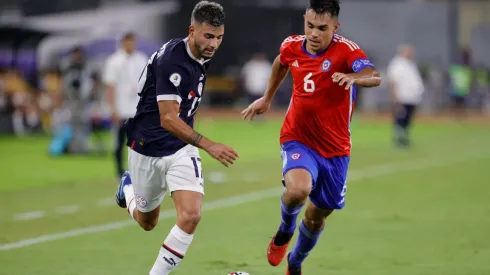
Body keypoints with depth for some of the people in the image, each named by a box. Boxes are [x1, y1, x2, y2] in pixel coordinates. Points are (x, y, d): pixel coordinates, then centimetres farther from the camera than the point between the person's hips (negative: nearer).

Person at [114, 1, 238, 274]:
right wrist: (209, 145, -41)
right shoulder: (173, 61, -27)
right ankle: (128, 187, 51)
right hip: (148, 149, -5)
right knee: (147, 222, 17)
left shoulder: (203, 57, -2)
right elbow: (168, 119, -32)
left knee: (191, 216, -17)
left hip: (181, 149, 5)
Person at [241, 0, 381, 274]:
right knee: (298, 190, -31)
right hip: (298, 140, 0)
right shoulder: (292, 46, -6)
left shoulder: (345, 50, -19)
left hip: (335, 148, 0)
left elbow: (374, 77, -38)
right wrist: (267, 98, 28)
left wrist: (353, 77, -59)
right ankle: (285, 231, 3)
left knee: (318, 215, 14)